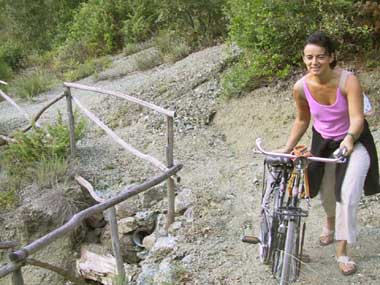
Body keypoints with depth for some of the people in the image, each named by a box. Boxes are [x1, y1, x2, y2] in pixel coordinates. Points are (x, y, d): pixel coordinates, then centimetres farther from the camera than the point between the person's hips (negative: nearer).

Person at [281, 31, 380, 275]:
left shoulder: (348, 80, -28)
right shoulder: (301, 87, -19)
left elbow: (357, 118, -36)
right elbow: (302, 120, -2)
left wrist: (349, 138, -56)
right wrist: (287, 148, -4)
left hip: (353, 141, -3)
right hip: (324, 143, 3)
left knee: (348, 194, -17)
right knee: (326, 192, 18)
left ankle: (342, 251, 2)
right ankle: (330, 223, 54)